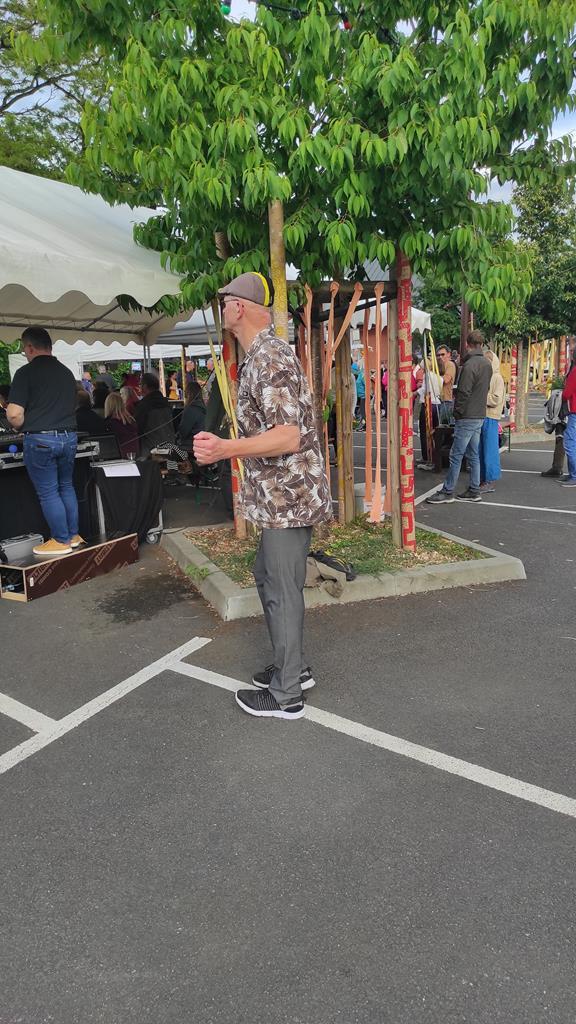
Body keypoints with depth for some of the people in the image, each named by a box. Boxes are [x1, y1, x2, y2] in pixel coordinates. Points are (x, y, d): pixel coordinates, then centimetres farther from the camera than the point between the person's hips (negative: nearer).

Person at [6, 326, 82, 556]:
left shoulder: (26, 372, -10)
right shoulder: (67, 373, 9)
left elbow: (14, 414, -15)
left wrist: (20, 427, 5)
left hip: (40, 440, -6)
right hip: (69, 436, 6)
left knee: (48, 492, 5)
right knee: (66, 486, 19)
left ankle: (61, 541, 11)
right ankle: (73, 535, 24)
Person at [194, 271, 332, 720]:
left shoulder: (268, 358, -18)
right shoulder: (266, 352, 15)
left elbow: (288, 436, -26)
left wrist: (224, 449, -33)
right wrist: (224, 444, 24)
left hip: (288, 496, -11)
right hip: (283, 494, 11)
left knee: (282, 592, 0)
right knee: (269, 577, 20)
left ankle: (286, 695, 15)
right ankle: (293, 668, 34)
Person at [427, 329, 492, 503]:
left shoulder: (469, 365, -17)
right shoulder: (487, 364, 11)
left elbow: (463, 393, -18)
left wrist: (458, 413, -7)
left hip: (467, 417, -9)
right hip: (480, 415, 9)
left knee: (456, 456, -4)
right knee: (473, 455, 13)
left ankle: (447, 492, 0)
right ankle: (474, 491, 17)